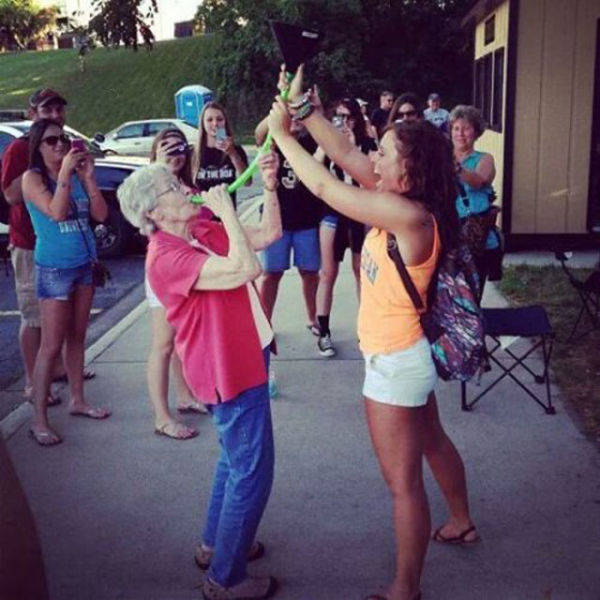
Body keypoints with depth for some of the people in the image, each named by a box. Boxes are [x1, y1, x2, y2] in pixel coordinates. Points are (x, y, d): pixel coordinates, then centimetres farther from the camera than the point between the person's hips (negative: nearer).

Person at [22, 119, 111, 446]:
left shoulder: (76, 174, 5)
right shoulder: (32, 177, -8)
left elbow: (101, 214, -1)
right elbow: (56, 212, -23)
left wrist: (88, 176, -8)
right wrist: (65, 172, -21)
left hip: (85, 263, 5)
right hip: (54, 268, -5)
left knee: (77, 337, 15)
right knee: (51, 345, -4)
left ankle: (77, 400, 28)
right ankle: (39, 420, 3)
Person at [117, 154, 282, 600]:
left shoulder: (204, 231, 4)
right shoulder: (167, 258, -23)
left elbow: (270, 233, 7)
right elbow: (243, 269, -35)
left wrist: (270, 186, -6)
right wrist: (226, 210, -25)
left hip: (247, 358, 10)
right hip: (230, 372, -10)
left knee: (235, 458, 24)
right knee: (252, 472, -2)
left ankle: (216, 544, 41)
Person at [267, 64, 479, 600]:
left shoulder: (409, 215, -27)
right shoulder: (404, 200, -2)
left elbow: (325, 187, -23)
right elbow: (346, 154, 0)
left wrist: (282, 135, -12)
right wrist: (302, 105, -4)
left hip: (395, 362, -10)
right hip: (407, 353, 10)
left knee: (403, 480, 3)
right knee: (432, 441, 29)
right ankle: (462, 523, 51)